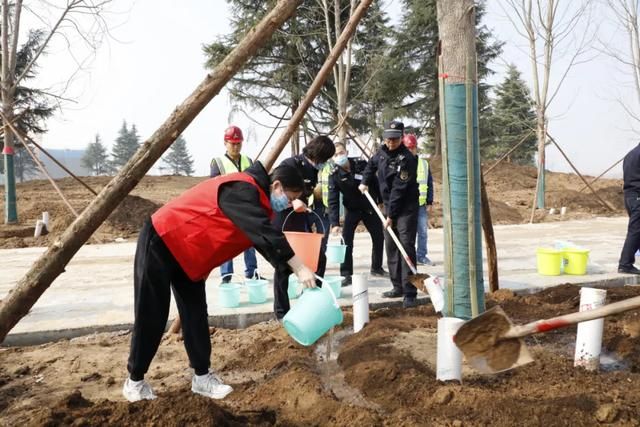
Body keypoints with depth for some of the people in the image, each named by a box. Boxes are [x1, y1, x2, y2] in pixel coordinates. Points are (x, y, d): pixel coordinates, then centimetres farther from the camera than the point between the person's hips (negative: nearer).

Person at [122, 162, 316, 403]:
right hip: (160, 242, -9)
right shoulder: (241, 190, -25)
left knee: (196, 316, 6)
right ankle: (135, 380, 14)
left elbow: (266, 240, 7)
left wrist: (294, 270, -2)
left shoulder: (255, 200, 6)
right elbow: (265, 233, -36)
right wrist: (299, 268, -37)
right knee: (151, 316, -2)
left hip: (188, 256, 9)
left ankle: (202, 377, 15)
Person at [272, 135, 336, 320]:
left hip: (300, 222, 8)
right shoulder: (290, 164, -15)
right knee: (283, 266, -1)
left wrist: (309, 225, 15)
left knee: (319, 258, 6)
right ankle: (281, 312, 11)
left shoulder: (312, 170, 9)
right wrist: (292, 201, -39)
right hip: (281, 222, -8)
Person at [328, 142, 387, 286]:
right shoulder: (334, 175, -17)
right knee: (346, 241, -12)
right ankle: (346, 274, -3)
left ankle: (376, 268, 30)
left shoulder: (361, 164, -13)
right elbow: (333, 201, -21)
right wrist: (335, 223, -30)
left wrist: (381, 201, 3)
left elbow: (375, 182, -1)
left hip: (370, 208, 2)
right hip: (352, 210, -2)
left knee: (379, 238, 10)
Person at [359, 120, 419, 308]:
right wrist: (365, 182, 17)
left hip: (406, 208, -8)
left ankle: (410, 293, -11)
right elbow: (371, 164, 28)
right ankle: (398, 287, 21)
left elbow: (399, 190, -21)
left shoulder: (407, 159, -20)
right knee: (390, 247, 11)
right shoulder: (382, 152, 4)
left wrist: (391, 216, -20)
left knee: (406, 247, -13)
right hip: (388, 205, 8)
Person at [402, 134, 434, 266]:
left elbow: (429, 184, 11)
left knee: (423, 231, 9)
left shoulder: (424, 164, 9)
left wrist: (429, 203, 6)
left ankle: (421, 256, 20)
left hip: (421, 204, 4)